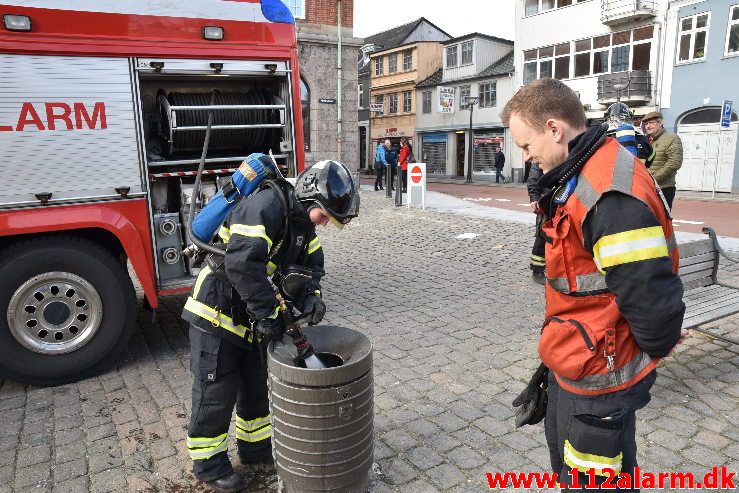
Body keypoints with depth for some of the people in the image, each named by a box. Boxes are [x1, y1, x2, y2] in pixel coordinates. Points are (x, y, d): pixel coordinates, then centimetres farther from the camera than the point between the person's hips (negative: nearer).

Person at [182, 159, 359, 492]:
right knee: (216, 392, 4)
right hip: (216, 315, -9)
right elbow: (243, 263, -35)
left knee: (256, 387, 19)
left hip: (250, 320, 9)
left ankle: (256, 447, 38)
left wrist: (310, 298, -15)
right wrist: (268, 313, -28)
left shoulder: (303, 224, 4)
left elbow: (310, 266, 6)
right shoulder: (266, 206, -26)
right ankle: (208, 464, 24)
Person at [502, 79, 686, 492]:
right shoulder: (583, 175, 5)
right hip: (571, 365, 10)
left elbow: (652, 297, -28)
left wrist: (654, 350, -11)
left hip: (598, 379, -10)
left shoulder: (611, 193, -29)